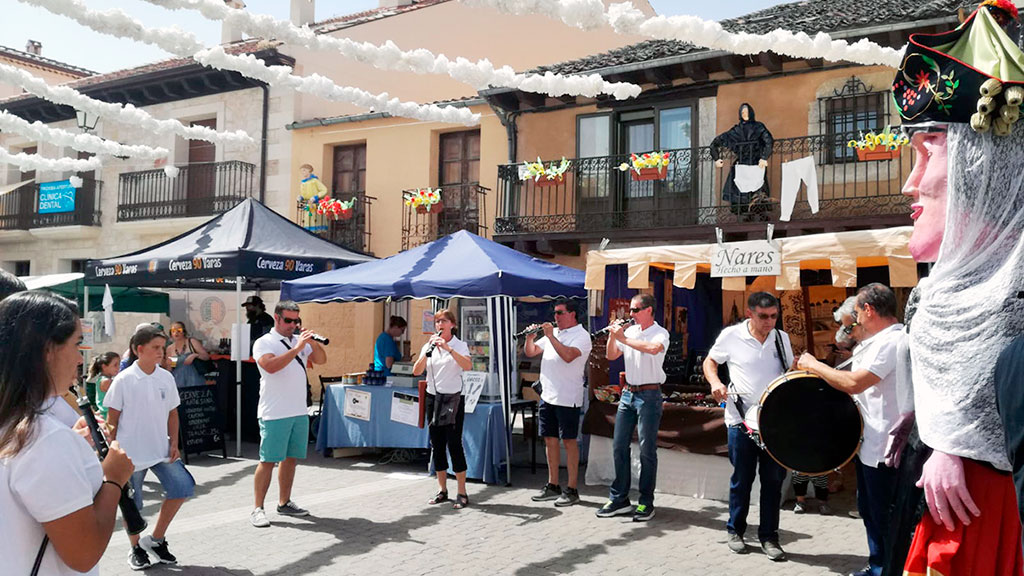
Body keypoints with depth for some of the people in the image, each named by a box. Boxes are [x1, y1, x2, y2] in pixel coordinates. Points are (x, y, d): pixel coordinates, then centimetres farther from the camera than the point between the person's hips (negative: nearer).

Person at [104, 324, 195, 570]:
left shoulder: (166, 378, 1)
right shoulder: (123, 380, -10)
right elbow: (112, 419, -5)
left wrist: (174, 443, 1)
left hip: (161, 450, 4)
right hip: (131, 454, -3)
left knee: (183, 487, -8)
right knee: (131, 504, 8)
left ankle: (156, 539, 9)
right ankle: (136, 549, 30)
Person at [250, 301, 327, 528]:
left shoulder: (300, 341, 13)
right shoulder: (264, 343, -5)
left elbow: (321, 359, 8)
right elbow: (271, 366, -22)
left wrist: (313, 342, -9)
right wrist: (297, 348, -23)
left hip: (299, 412, 6)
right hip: (274, 414, -6)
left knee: (291, 458, 12)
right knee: (268, 460, -4)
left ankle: (284, 503, 23)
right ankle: (258, 509, 3)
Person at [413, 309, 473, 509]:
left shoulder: (459, 345, -2)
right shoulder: (428, 346, 8)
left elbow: (467, 366, -21)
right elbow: (416, 371, -4)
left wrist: (448, 348, -28)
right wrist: (428, 351, -17)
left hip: (453, 398, -4)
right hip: (433, 398, 4)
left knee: (454, 444, -7)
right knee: (436, 444, 7)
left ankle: (462, 493, -1)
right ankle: (442, 491, 18)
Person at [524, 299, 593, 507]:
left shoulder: (581, 335, -8)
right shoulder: (553, 333, 15)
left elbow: (568, 356, -25)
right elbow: (530, 352, 17)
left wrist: (550, 336, -22)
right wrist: (530, 337, -2)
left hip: (568, 398, -7)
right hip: (547, 395, 7)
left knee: (569, 442, -2)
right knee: (550, 440, 11)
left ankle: (572, 490, 3)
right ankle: (553, 486, 21)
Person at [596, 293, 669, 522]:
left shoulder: (660, 333, -8)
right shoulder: (630, 331, 11)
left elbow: (653, 348, -30)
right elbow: (611, 356, 13)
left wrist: (624, 338, -22)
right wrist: (613, 335, -4)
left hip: (649, 395, -6)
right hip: (628, 393, 7)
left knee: (647, 450, -2)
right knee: (619, 446, 7)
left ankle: (646, 503, 6)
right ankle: (619, 499, 15)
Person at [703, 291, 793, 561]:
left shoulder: (782, 338, 4)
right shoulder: (731, 336, -6)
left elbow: (791, 371, 17)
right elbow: (710, 361, 7)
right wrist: (715, 382, -11)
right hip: (742, 421, -3)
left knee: (774, 481, 6)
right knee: (742, 480, 7)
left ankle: (769, 536, 19)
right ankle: (735, 531, 25)